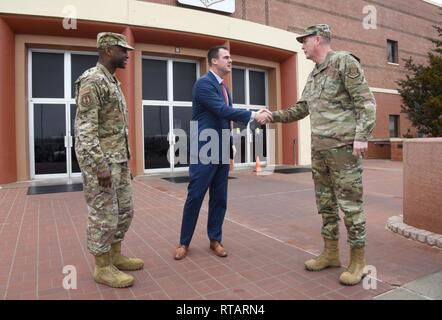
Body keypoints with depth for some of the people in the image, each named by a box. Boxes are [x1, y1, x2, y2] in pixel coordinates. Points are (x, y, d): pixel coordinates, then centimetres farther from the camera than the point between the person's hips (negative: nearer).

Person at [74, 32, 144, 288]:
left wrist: (125, 160, 20)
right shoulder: (92, 80, -13)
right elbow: (85, 129, -20)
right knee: (104, 215, 1)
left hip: (119, 159, 10)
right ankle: (102, 267, 17)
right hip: (100, 161, -10)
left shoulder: (113, 82, 17)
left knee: (125, 210, 16)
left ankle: (116, 255, 31)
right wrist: (100, 166, -24)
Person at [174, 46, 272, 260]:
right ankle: (184, 242, 15)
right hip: (204, 151, -7)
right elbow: (223, 111, -22)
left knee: (219, 198, 9)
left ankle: (215, 239, 23)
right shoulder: (203, 83, -10)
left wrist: (230, 147, 16)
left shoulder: (224, 87, 16)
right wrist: (254, 115, -24)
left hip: (221, 151, 8)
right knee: (195, 197, 0)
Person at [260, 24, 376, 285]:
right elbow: (301, 109, 23)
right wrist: (273, 116, 18)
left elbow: (366, 101, -10)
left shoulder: (345, 62, -4)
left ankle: (358, 261, 11)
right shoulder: (313, 76, 19)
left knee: (350, 204, -2)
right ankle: (331, 253, 23)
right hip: (319, 150, 8)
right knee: (326, 204, 11)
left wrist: (362, 135, -19)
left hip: (343, 147, -8)